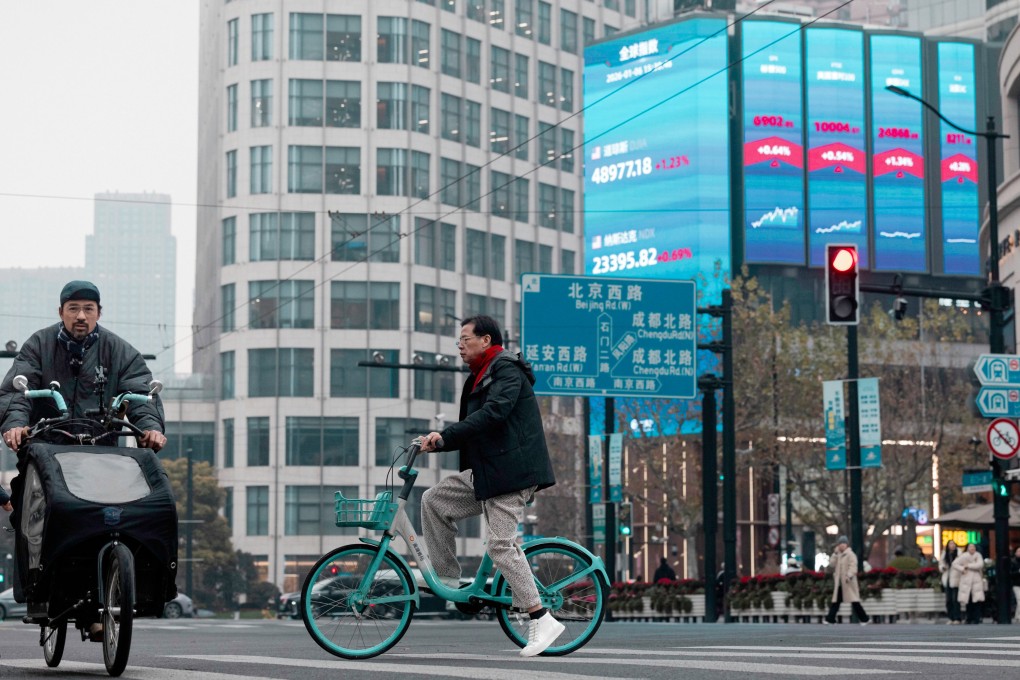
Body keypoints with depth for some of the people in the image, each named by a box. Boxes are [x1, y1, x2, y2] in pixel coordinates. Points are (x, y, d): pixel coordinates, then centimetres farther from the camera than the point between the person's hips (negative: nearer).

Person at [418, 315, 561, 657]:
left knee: (501, 544, -15)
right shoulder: (479, 378, 22)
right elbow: (472, 432, 22)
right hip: (486, 472, 10)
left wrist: (445, 435, -23)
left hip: (511, 471, -10)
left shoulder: (507, 370, -8)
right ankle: (447, 581, 10)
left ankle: (542, 619, -13)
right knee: (434, 501, 6)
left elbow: (493, 412, -23)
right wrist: (436, 443, 7)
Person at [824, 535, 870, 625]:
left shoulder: (850, 554, -9)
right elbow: (832, 563, 8)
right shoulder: (838, 555, 16)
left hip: (848, 582, -8)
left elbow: (853, 566, -19)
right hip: (839, 583, 8)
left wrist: (849, 576, -31)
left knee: (854, 601, -6)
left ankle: (864, 618, 2)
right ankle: (830, 619, 9)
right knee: (836, 601, 8)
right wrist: (835, 553, 2)